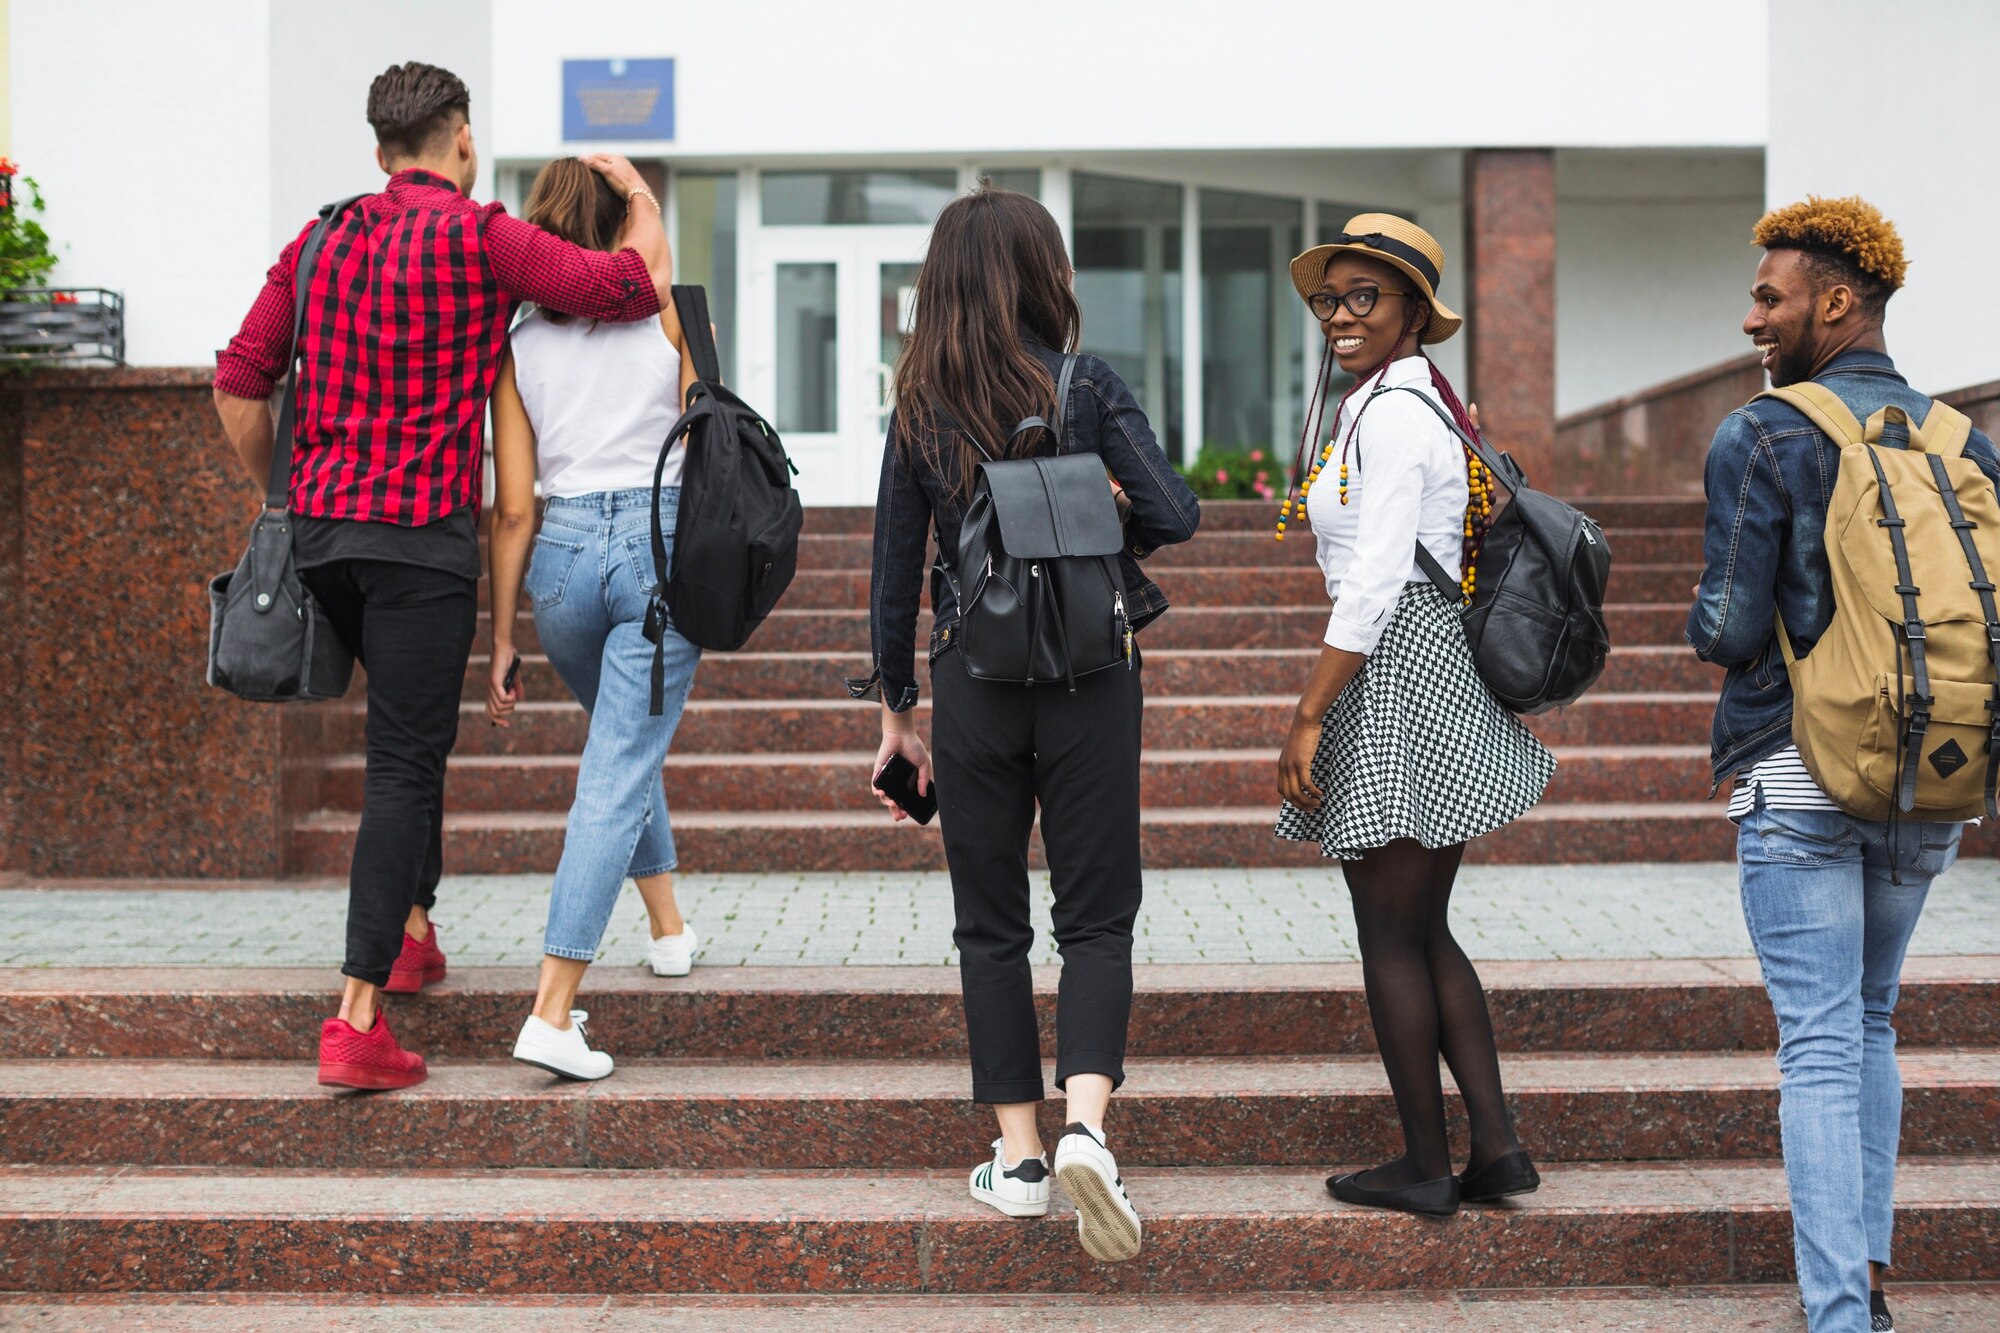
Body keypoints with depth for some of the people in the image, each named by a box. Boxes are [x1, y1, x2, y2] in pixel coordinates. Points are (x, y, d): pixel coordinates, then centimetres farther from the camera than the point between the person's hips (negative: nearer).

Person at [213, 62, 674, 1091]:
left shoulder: (321, 243, 11)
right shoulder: (480, 238, -7)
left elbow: (239, 383, 10)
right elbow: (641, 284, -10)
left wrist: (281, 500, 22)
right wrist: (637, 188, 10)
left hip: (319, 530, 7)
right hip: (422, 534, -7)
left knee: (412, 726, 27)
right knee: (403, 763, -5)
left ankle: (411, 927, 34)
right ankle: (356, 1020, -9)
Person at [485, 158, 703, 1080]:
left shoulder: (518, 346, 4)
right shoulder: (665, 319, 1)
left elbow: (511, 509, 2)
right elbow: (707, 452, 5)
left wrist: (501, 641, 5)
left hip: (564, 553, 3)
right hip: (663, 543, -3)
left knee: (625, 741, 29)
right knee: (616, 774, -4)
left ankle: (670, 927, 39)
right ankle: (552, 1012, -10)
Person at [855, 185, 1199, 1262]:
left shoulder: (920, 413, 1)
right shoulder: (1090, 389, -6)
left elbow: (895, 570, 3)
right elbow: (1174, 515, -11)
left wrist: (897, 711, 11)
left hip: (972, 683, 2)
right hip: (1090, 681, -2)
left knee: (991, 923, 11)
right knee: (1096, 915, 6)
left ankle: (1019, 1159, 14)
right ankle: (1085, 1126, -13)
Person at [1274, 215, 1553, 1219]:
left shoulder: (1390, 412, -15)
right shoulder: (1425, 400, 16)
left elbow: (1374, 584, -20)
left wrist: (1307, 716, -18)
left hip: (1395, 674, -10)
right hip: (1435, 680, 10)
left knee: (1391, 936, 1)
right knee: (1425, 931, 15)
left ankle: (1425, 1165, 11)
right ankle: (1496, 1147, 16)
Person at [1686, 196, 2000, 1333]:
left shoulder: (1762, 439, -9)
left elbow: (1726, 631, -12)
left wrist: (1711, 616, 10)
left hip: (1798, 778, -5)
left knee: (1821, 1045, -2)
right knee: (1871, 1024, 20)